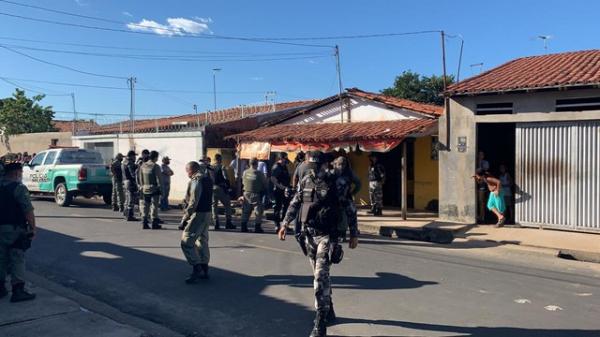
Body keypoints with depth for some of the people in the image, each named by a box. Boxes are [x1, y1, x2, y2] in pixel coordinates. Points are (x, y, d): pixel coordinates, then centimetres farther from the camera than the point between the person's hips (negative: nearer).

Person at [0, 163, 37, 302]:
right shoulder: (19, 188, -13)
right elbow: (28, 211, -18)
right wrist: (32, 228, -12)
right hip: (15, 229, -7)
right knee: (17, 259, -2)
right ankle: (18, 290, -3)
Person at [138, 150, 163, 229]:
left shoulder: (143, 166, 5)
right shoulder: (155, 166, -13)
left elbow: (140, 178, 10)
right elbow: (159, 178, -13)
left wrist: (141, 186, 17)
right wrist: (160, 187, -3)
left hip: (144, 189, 5)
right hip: (154, 189, -5)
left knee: (145, 206, 12)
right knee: (154, 206, 2)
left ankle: (144, 223, 12)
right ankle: (154, 223, 5)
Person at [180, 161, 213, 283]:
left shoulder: (196, 181, -16)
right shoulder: (208, 179, 13)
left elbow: (193, 203, -21)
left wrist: (185, 218, -17)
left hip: (198, 215, -10)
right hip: (207, 214, 10)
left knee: (187, 242, -6)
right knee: (202, 242, 15)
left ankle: (197, 270, -7)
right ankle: (204, 271, 21)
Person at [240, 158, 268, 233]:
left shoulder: (245, 172, -2)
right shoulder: (259, 173, -13)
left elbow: (243, 182, 9)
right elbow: (265, 184, -4)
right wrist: (263, 190, 15)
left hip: (246, 194, 4)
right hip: (256, 195, -4)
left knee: (245, 212, 13)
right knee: (258, 211, 5)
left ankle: (244, 227, 16)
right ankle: (257, 227, 5)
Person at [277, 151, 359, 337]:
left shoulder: (335, 183, -9)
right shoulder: (305, 182, 4)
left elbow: (350, 210, -4)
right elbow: (294, 204, 14)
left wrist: (354, 234, -3)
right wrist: (285, 224, 6)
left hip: (327, 235, -5)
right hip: (308, 234, 5)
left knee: (320, 276, -13)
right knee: (320, 275, 16)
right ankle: (329, 311, 33)